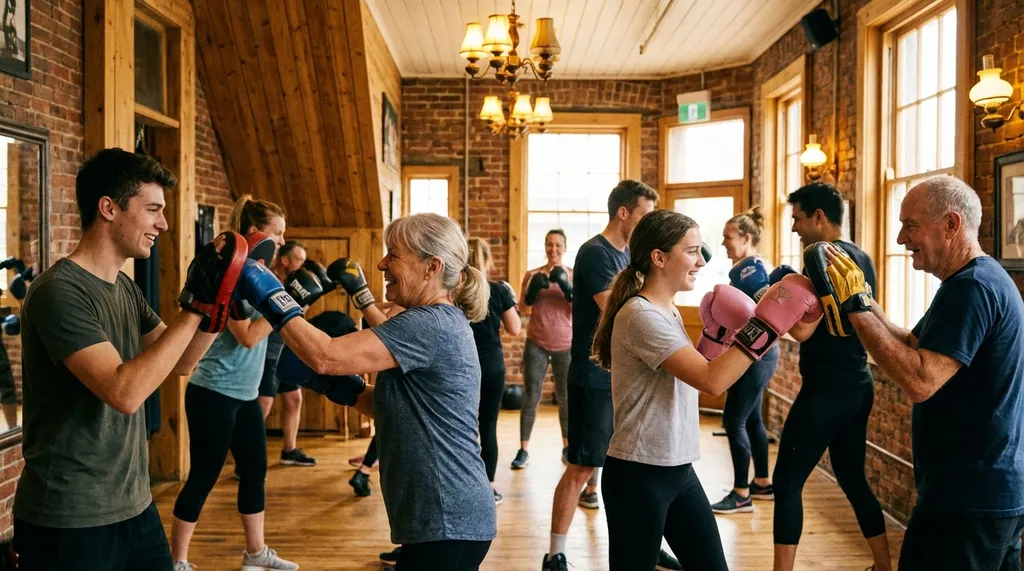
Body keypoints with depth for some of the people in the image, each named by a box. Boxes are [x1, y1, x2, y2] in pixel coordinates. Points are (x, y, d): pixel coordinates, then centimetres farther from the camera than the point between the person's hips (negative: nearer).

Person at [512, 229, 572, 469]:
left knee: (565, 398, 7)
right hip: (536, 344, 0)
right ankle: (523, 450, 2)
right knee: (530, 396, -2)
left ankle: (567, 448, 19)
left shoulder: (574, 275, 1)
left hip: (565, 345, 0)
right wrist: (533, 290, -18)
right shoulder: (532, 275, 2)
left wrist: (567, 287, -23)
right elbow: (523, 310, -1)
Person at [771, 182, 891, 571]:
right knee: (852, 479, 19)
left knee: (787, 482, -3)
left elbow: (802, 330, -23)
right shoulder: (862, 258, 12)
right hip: (857, 385, 10)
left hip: (827, 389, -10)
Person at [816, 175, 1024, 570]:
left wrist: (856, 308, -25)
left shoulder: (971, 288, -21)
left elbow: (919, 381, -30)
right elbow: (914, 346, 15)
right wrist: (860, 301, 2)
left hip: (970, 496, -11)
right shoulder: (979, 280, 13)